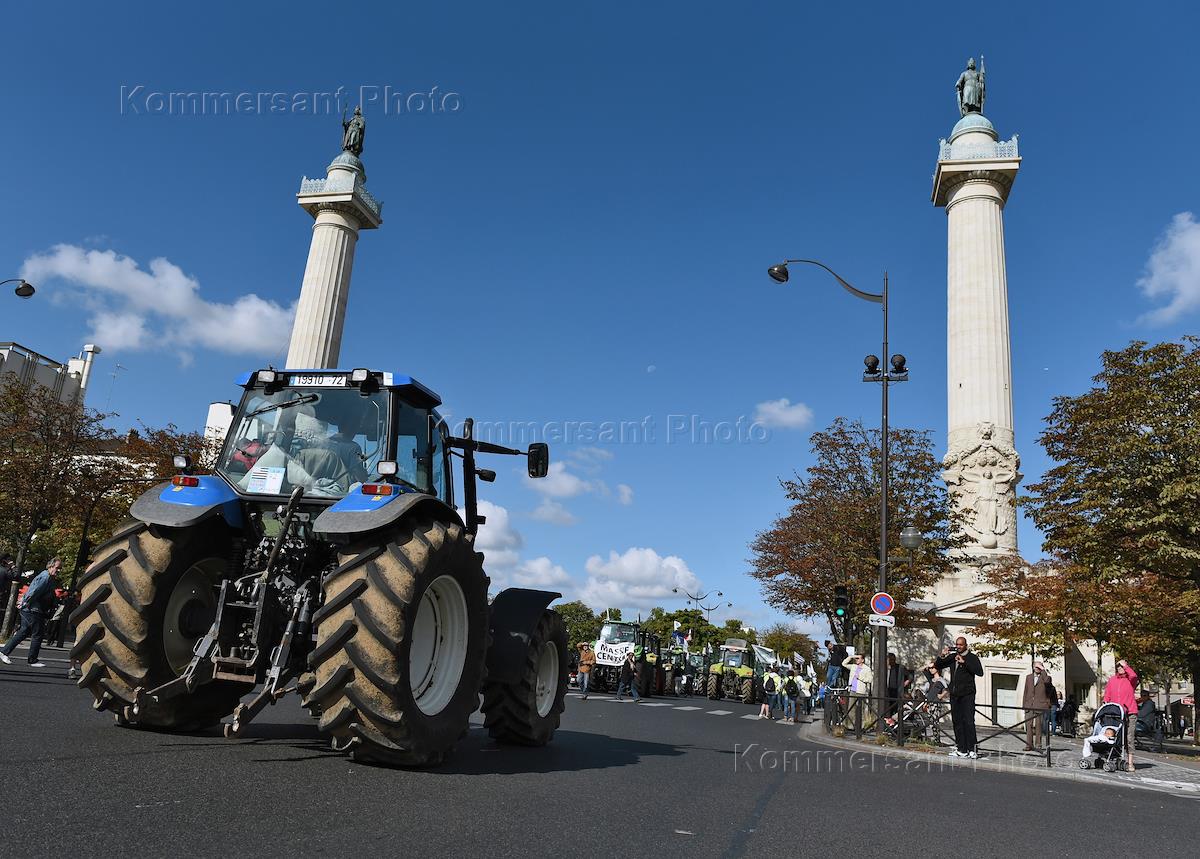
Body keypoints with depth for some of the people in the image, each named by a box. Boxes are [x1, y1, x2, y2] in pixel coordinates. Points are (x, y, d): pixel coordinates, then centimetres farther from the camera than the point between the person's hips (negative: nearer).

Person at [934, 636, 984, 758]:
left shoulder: (972, 657, 0)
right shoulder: (952, 657, 13)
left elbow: (980, 672, -15)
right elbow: (937, 666, 18)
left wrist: (964, 662, -18)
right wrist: (942, 657, 0)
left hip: (967, 694, -5)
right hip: (954, 694, 5)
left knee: (968, 721, -10)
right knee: (957, 722, 6)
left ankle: (971, 749, -6)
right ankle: (961, 749, 11)